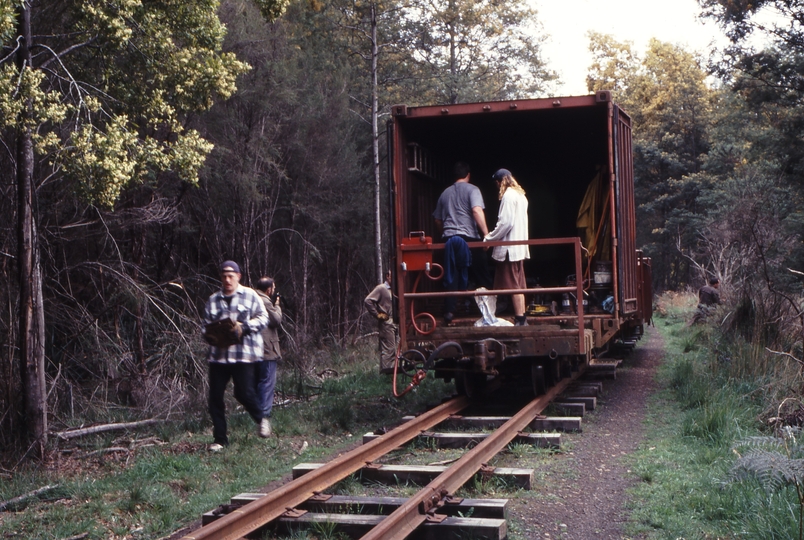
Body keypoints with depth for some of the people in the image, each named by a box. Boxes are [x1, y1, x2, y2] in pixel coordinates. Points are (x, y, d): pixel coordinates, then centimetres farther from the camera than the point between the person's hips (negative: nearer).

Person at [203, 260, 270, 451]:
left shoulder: (249, 296, 4)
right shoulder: (213, 300, 13)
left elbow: (263, 319, 1)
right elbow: (206, 326, 18)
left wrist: (244, 326, -13)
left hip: (243, 353, -4)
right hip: (218, 355, 4)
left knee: (244, 393, -7)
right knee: (215, 397, 2)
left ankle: (260, 419, 25)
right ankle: (219, 439, 13)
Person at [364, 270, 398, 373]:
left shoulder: (391, 290, 15)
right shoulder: (381, 288, -9)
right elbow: (368, 301, -18)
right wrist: (377, 315, -14)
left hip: (392, 322, 8)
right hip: (385, 322, -8)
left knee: (391, 346, 10)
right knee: (389, 346, -10)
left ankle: (390, 367, 15)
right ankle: (387, 368, -9)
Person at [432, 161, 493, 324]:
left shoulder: (445, 193, 18)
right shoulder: (472, 189, 1)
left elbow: (437, 220, 22)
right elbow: (477, 211, -16)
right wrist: (486, 233, -16)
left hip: (449, 239, 4)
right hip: (469, 237, -4)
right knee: (481, 276, 5)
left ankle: (449, 312, -7)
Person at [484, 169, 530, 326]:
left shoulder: (508, 196, -12)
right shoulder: (521, 195, 17)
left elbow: (506, 223, -19)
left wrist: (490, 237, -9)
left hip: (509, 247, -10)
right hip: (519, 246, 10)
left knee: (513, 285, -7)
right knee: (519, 284, 11)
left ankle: (520, 319, -8)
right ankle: (522, 318, 13)